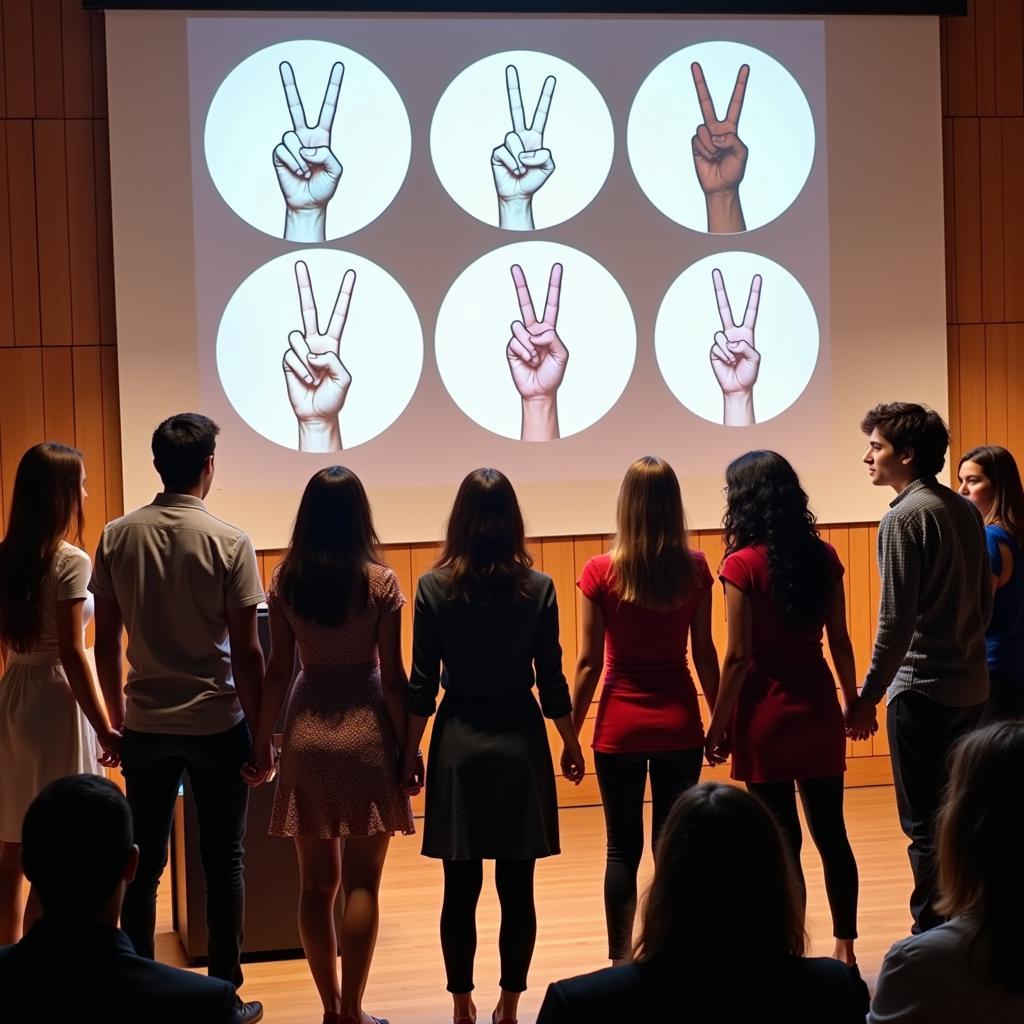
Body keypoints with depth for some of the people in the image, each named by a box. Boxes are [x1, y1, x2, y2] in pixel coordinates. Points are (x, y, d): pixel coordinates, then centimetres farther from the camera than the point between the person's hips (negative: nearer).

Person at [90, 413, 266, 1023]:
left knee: (144, 863, 11)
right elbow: (247, 652, -11)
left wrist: (117, 716, 15)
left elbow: (106, 643, 2)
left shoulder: (118, 537, -2)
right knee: (223, 863, 8)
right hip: (216, 724, -3)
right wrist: (259, 731, -1)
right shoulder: (228, 543, -12)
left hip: (145, 725, 3)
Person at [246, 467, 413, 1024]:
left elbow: (277, 671, 0)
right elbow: (392, 675, -7)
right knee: (360, 883, 3)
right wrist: (408, 746, 0)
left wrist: (261, 741, 9)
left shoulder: (285, 581, 0)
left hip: (307, 734, 3)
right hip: (366, 733, -2)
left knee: (317, 883, 10)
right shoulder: (380, 582, -7)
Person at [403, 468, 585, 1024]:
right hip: (519, 740, 0)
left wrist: (410, 751, 6)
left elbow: (422, 681, -3)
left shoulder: (433, 587, -5)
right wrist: (571, 744, 11)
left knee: (461, 890, 7)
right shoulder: (538, 587, -4)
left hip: (459, 743, 0)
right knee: (517, 889, 5)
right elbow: (550, 679, -1)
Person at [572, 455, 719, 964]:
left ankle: (621, 964, 9)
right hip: (679, 723, 1)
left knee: (623, 849, 7)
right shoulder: (694, 568, -4)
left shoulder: (600, 572, -9)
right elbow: (704, 654, 0)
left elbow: (589, 663, -7)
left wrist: (571, 733, 2)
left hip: (620, 726, -1)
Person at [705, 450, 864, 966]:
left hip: (766, 714, -5)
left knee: (782, 841, 3)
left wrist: (718, 725, -6)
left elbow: (738, 657, -14)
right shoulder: (823, 556, 1)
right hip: (818, 708, 5)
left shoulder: (742, 564, -12)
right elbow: (840, 642, 6)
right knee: (831, 834, 12)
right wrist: (854, 701, 18)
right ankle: (845, 947, 19)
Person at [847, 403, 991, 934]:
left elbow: (895, 621, -17)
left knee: (924, 824, 0)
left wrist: (866, 698, -11)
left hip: (921, 689, -8)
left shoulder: (904, 518, -14)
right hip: (972, 686, 8)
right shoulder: (966, 510, 9)